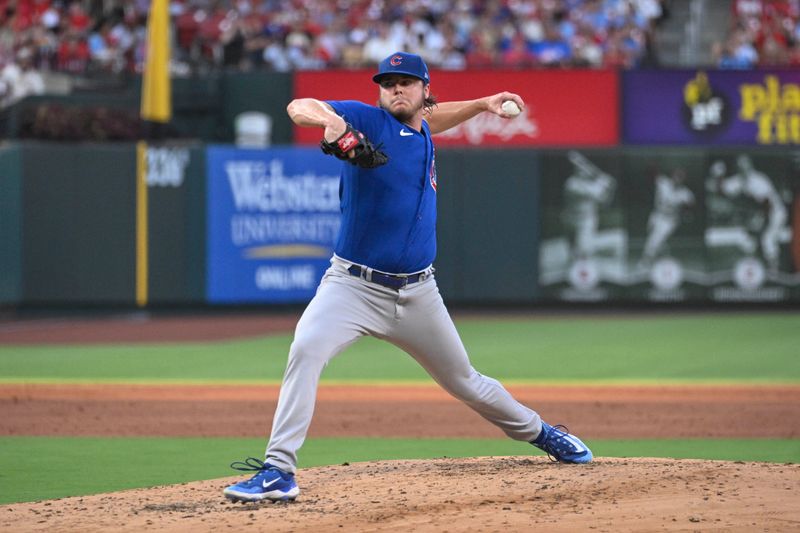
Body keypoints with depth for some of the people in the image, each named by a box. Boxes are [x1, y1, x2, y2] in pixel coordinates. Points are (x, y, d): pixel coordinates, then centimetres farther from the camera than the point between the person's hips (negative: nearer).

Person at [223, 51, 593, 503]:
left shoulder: (422, 134, 9)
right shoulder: (368, 121, -8)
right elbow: (299, 106, -22)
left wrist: (482, 105, 28)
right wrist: (331, 122, -42)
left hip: (417, 294, 5)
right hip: (353, 286, -5)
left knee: (464, 381, 17)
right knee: (306, 350, -29)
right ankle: (279, 471, -29)